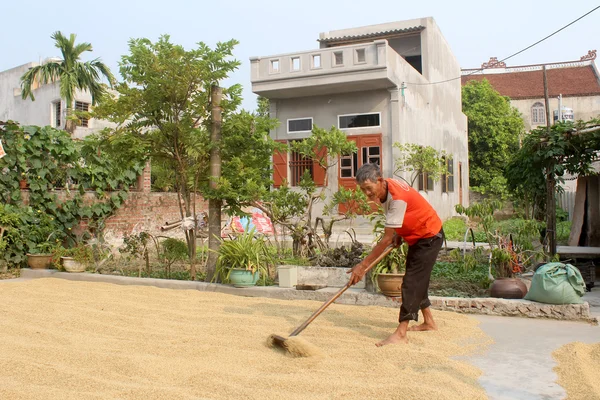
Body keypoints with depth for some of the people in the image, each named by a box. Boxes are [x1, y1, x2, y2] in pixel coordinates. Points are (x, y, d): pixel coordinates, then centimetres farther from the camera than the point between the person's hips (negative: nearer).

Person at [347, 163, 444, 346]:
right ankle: (429, 322, 30)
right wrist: (397, 233, 0)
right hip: (417, 236, 10)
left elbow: (386, 239, -33)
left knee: (412, 283, -14)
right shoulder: (385, 189, -6)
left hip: (429, 237, -10)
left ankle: (400, 333, -15)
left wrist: (363, 265, -31)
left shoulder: (397, 199, -34)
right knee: (417, 281, 16)